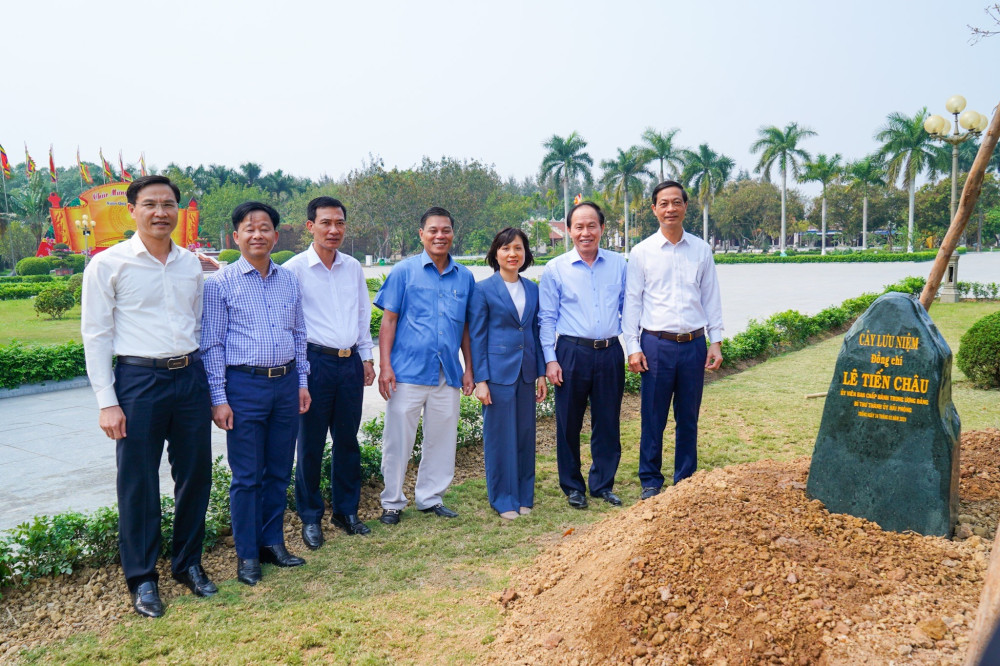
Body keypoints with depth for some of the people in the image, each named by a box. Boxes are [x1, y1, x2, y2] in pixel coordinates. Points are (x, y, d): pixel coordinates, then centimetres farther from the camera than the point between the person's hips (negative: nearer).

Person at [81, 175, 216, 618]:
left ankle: (188, 563, 29)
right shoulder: (108, 264, -3)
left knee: (195, 476, 10)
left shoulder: (191, 264, 9)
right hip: (139, 380, -4)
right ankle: (142, 578, 21)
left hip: (190, 377, 4)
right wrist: (107, 402, -8)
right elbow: (95, 335, -4)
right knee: (139, 483, 4)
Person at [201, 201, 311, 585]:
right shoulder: (221, 283, -4)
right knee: (246, 476, 3)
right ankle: (247, 554, 16)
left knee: (279, 472, 12)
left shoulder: (289, 280, 9)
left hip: (286, 384, 4)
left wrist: (302, 382, 10)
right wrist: (218, 398, -9)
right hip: (244, 385, -4)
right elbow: (212, 344, -5)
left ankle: (273, 542, 27)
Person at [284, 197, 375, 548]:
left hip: (351, 362, 5)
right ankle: (310, 517, 19)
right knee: (311, 444, 4)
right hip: (315, 362, -5)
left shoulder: (353, 268, 9)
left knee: (348, 440, 12)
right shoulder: (295, 269, -6)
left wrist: (367, 357, 14)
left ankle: (346, 510, 26)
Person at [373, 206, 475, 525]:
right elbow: (389, 320, -2)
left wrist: (469, 368, 9)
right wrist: (385, 365, -10)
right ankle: (392, 501, 19)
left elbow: (466, 327, 14)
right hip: (408, 370, -3)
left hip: (448, 373, 4)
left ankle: (431, 497, 27)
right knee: (398, 439, 3)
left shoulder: (464, 277, 10)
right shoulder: (404, 271, 0)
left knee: (442, 439, 11)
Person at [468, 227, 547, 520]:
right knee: (500, 437, 2)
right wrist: (480, 380, -9)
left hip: (526, 373, 5)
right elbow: (476, 337, -4)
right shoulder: (483, 290, -3)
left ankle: (524, 496, 24)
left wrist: (541, 374, 9)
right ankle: (503, 500, 15)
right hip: (498, 372, -4)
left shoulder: (532, 289, 10)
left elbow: (537, 332, 14)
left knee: (526, 435, 10)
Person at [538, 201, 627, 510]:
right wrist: (550, 359, -5)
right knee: (569, 424, 6)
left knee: (608, 423, 9)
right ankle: (573, 487, 22)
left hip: (610, 353, 2)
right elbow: (546, 318, 2)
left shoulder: (619, 264, 8)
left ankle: (603, 484, 25)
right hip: (572, 353, -2)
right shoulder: (555, 269, 2)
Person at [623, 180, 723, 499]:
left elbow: (711, 298, 10)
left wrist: (715, 341, 5)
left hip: (694, 344, 2)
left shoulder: (701, 250, 7)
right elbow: (632, 301, 1)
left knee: (689, 418, 11)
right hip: (656, 344, -2)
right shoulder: (642, 252, 1)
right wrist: (633, 347, -4)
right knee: (653, 418, 4)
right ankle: (650, 481, 18)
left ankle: (686, 480, 24)